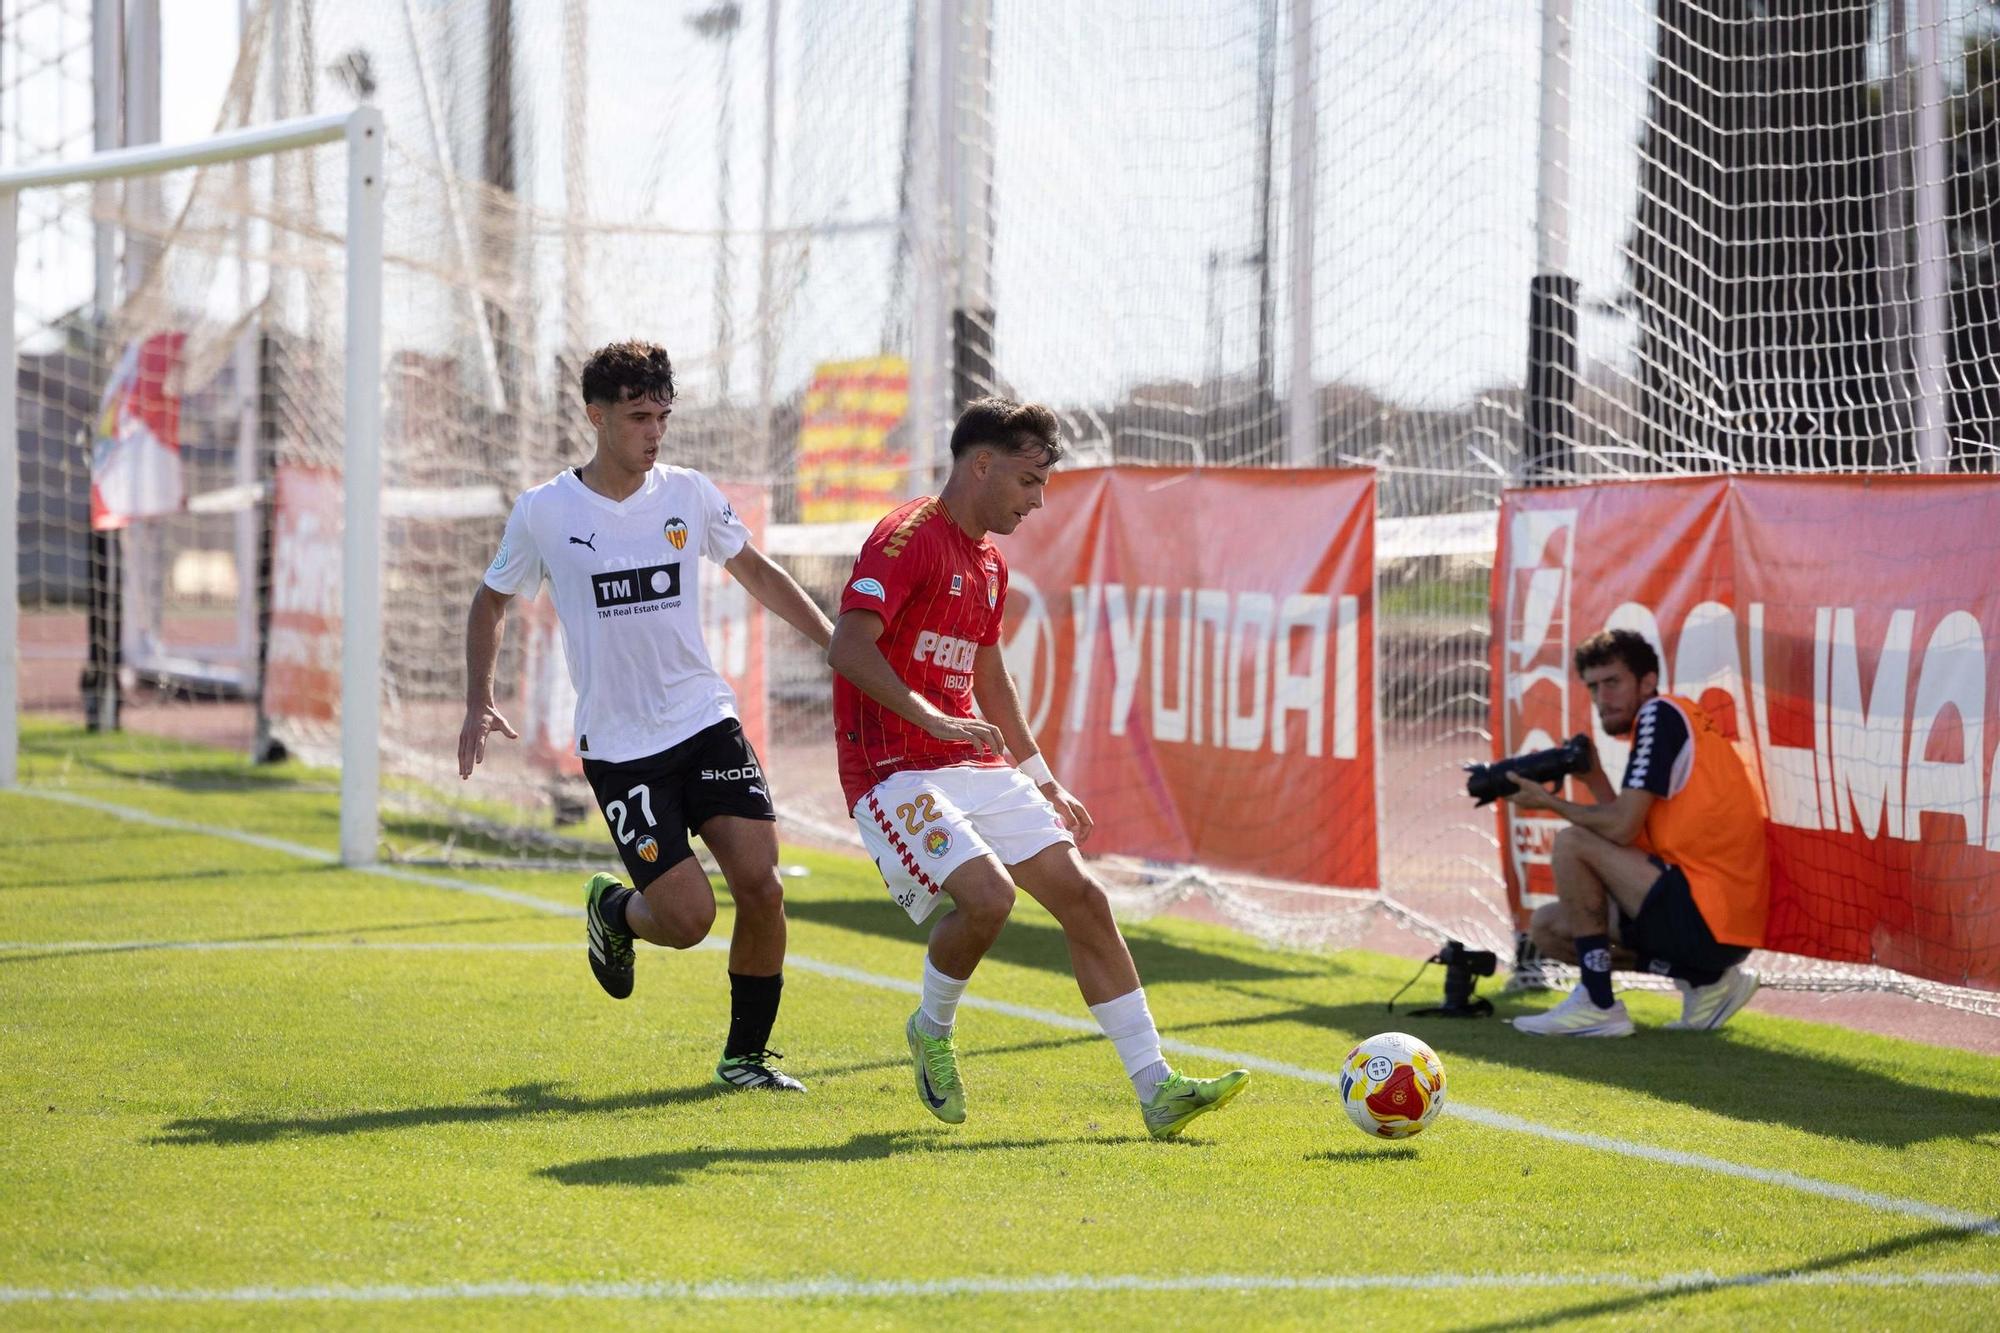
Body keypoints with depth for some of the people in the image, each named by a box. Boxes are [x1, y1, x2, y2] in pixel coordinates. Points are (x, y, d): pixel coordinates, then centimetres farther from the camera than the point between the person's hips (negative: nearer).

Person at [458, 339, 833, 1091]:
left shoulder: (690, 495, 2)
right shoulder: (544, 513, -4)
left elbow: (757, 574, 18)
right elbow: (490, 604, 11)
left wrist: (838, 642, 9)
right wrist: (478, 705, -1)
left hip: (706, 720, 3)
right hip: (618, 747, -3)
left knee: (760, 884, -11)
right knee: (687, 918, -12)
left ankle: (745, 1055, 7)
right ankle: (612, 910, 25)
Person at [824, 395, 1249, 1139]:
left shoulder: (989, 564, 18)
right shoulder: (908, 539, -11)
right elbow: (849, 648, -23)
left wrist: (1046, 784, 27)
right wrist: (930, 718, -32)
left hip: (978, 769, 9)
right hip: (896, 773, -9)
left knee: (1082, 897, -3)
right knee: (986, 896, -28)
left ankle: (1156, 1091, -2)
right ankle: (932, 1031, 4)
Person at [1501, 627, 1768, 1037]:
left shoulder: (1660, 714, -9)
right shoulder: (1664, 721, 19)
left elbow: (1621, 829, -16)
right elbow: (1635, 841, 15)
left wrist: (1551, 802, -2)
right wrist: (1593, 777, 9)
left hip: (1705, 919, -10)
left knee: (1571, 843, -12)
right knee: (1548, 927, 15)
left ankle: (1599, 1006, -8)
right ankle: (1705, 982, 9)